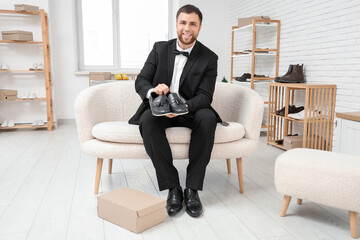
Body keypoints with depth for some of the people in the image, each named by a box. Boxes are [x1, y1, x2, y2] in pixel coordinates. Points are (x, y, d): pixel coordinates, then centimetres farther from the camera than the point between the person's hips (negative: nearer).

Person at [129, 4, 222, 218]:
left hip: (190, 111, -1)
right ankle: (173, 187, -25)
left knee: (207, 117, -34)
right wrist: (152, 91, -26)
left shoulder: (209, 58, -1)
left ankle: (192, 188, -24)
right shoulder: (160, 49, 4)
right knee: (148, 119, -33)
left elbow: (205, 96, -9)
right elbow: (141, 81, 0)